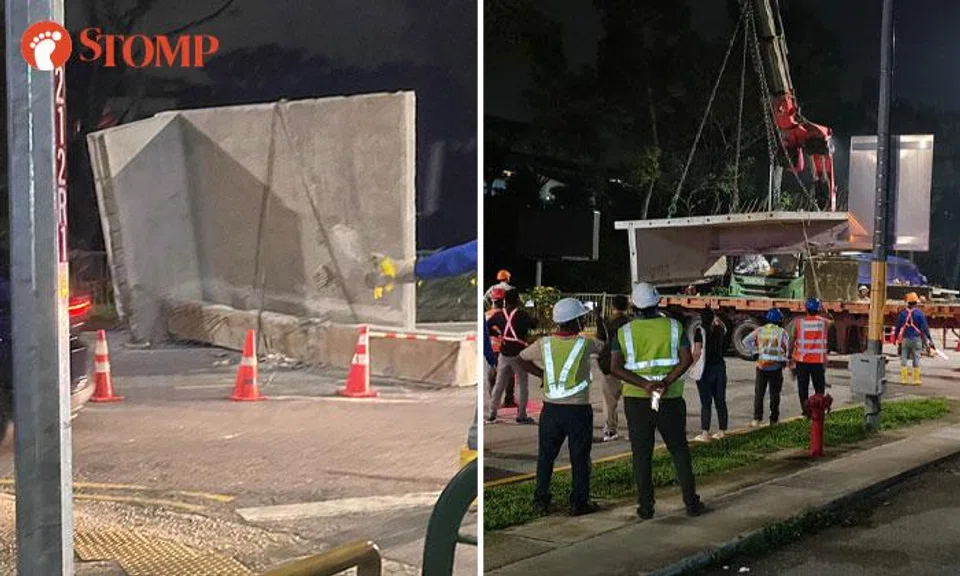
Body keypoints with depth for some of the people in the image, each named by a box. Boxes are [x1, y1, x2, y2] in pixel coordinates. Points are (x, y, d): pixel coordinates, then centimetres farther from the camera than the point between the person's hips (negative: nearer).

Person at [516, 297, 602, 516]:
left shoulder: (544, 344, -1)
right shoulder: (586, 344, -10)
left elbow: (521, 360, 12)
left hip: (551, 409, 3)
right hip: (578, 409, -3)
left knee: (546, 455, 14)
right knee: (580, 458, 8)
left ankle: (541, 500, 20)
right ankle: (579, 502, 14)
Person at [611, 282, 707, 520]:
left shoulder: (624, 332, 0)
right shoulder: (674, 327, 0)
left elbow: (615, 368, -10)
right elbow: (687, 359, -11)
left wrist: (644, 385, -16)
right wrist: (666, 383, -17)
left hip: (636, 400, 0)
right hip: (670, 399, 0)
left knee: (642, 454, 7)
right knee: (679, 450, 12)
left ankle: (645, 506, 8)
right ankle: (691, 502, 12)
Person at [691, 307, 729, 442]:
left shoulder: (700, 331, -11)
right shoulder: (719, 329, 4)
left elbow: (697, 352, -14)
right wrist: (718, 320, 24)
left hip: (706, 369, -5)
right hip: (720, 367, 5)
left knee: (706, 402, -3)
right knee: (720, 401, 11)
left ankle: (705, 434, -3)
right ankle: (722, 431, 17)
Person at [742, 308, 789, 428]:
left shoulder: (760, 331, 2)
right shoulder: (782, 332, -4)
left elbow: (746, 341, -4)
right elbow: (787, 347, -6)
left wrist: (755, 351, 3)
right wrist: (784, 360, 9)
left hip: (762, 366, 2)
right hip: (776, 366, -1)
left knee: (759, 393, 7)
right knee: (774, 394, 8)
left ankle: (757, 419, -1)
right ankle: (774, 420, 11)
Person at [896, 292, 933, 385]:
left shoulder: (902, 313, 2)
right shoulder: (919, 313, -7)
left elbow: (898, 327, 9)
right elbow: (925, 327, -7)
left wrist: (897, 338, 22)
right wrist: (929, 338, 1)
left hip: (905, 339, 2)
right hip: (916, 339, -2)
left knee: (904, 358, 7)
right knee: (916, 359, 3)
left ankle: (904, 379, 5)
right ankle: (916, 380, 3)